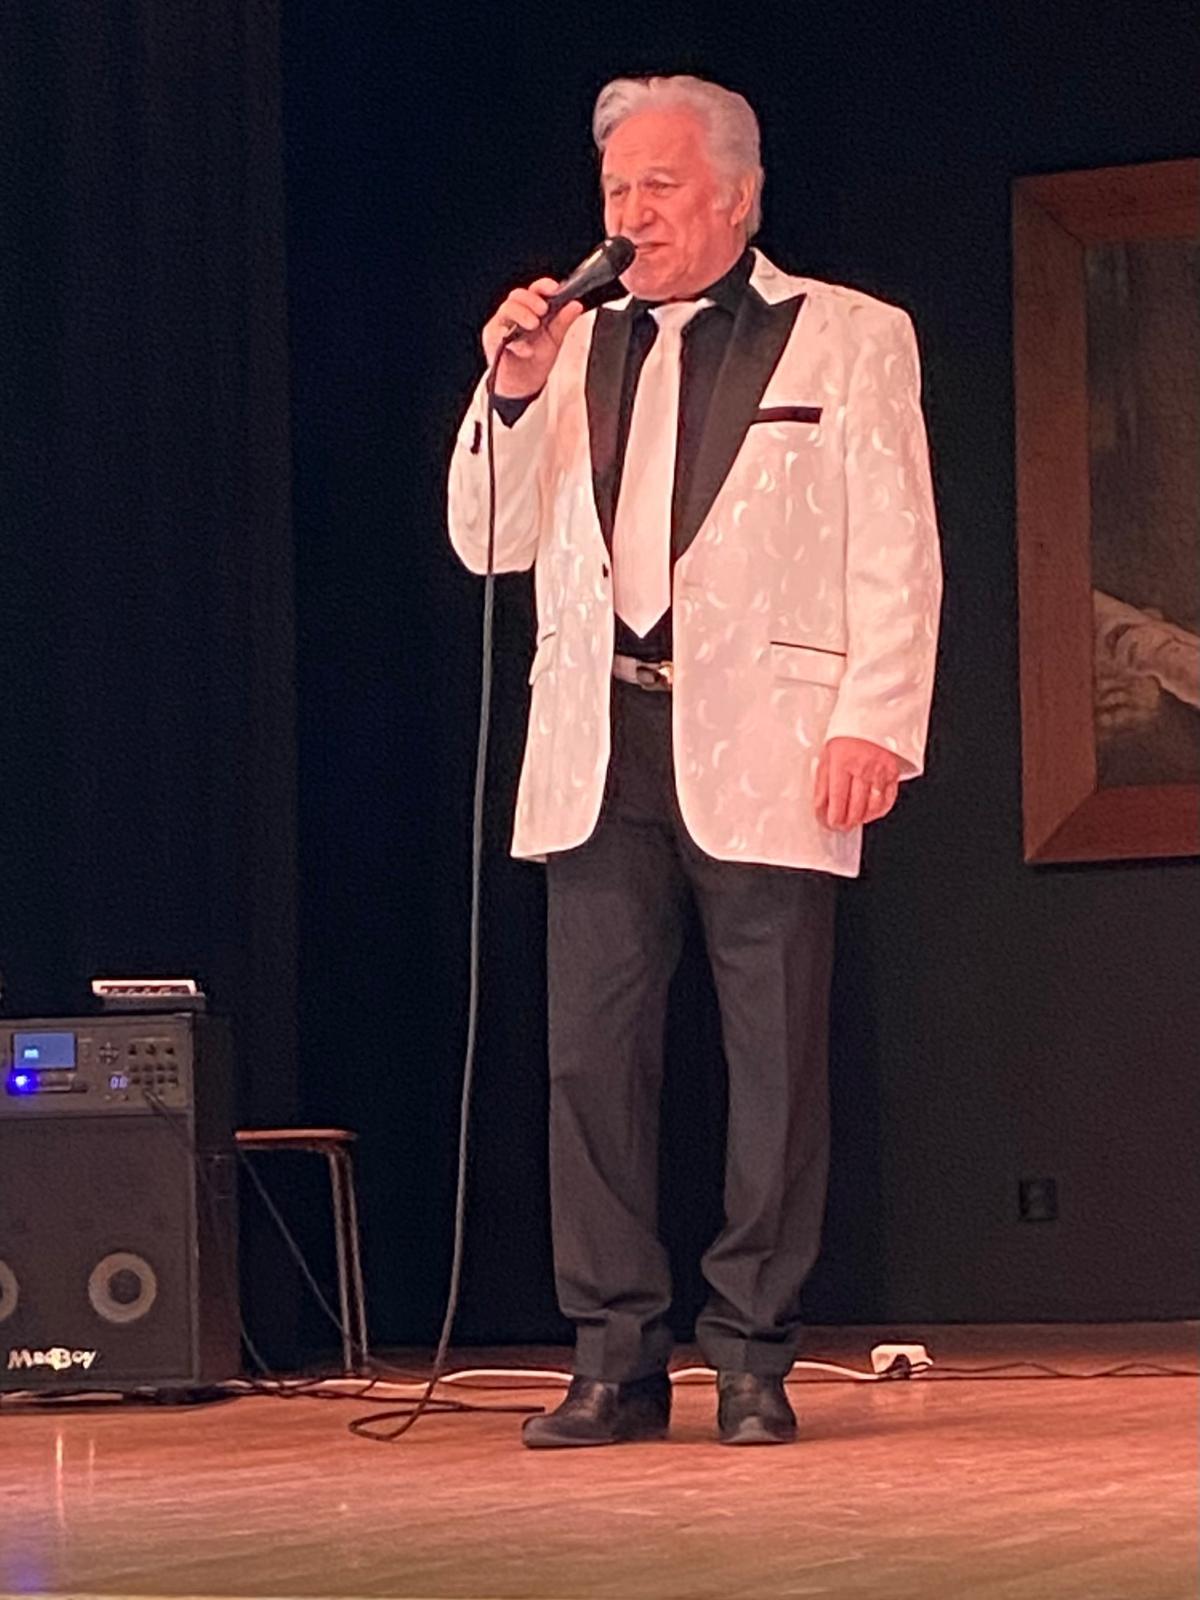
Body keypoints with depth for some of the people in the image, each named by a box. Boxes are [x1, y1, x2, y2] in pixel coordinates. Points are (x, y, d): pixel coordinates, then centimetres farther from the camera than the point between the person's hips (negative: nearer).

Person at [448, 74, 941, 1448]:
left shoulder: (850, 340, 6)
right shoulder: (571, 346, 17)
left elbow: (896, 557, 0)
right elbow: (491, 543, 15)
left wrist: (876, 723, -11)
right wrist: (515, 393, 0)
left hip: (765, 752, -4)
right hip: (598, 747, 4)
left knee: (775, 1060, -1)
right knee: (592, 1054, 1)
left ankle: (753, 1359, 7)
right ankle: (614, 1358, 7)